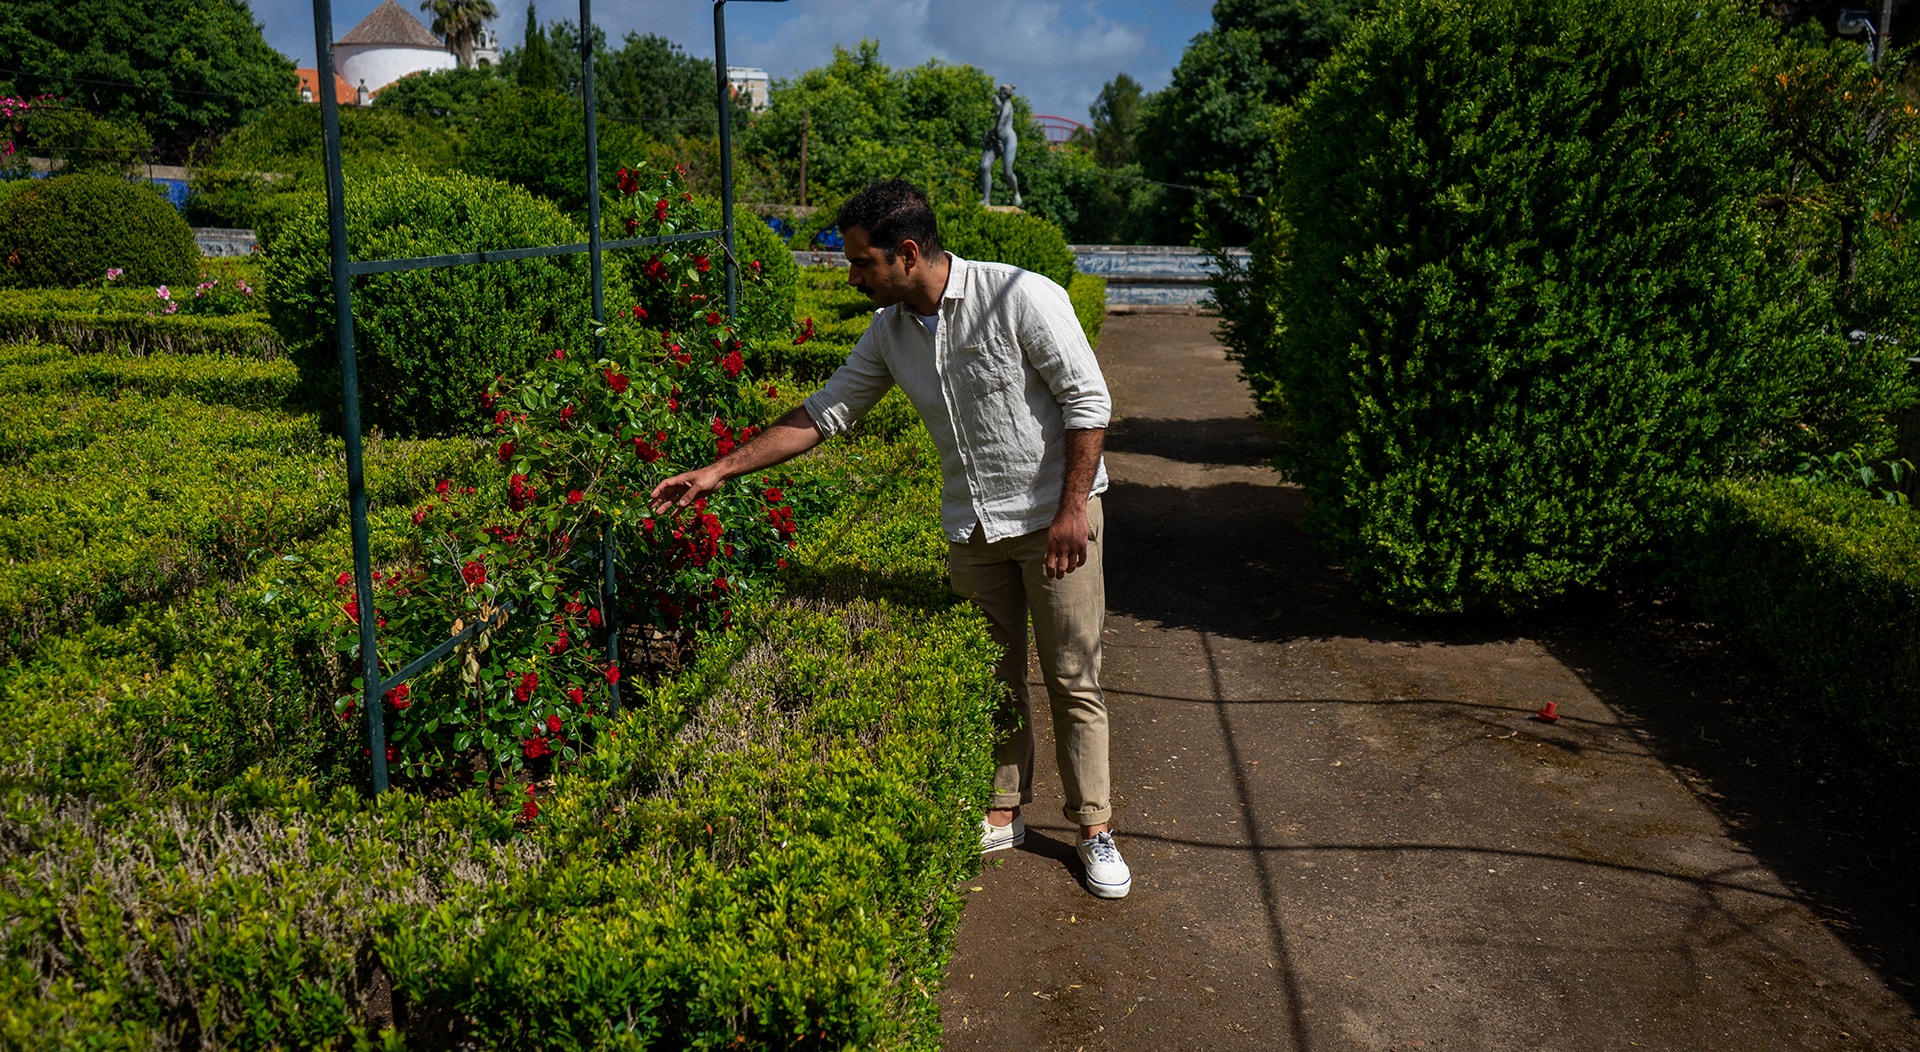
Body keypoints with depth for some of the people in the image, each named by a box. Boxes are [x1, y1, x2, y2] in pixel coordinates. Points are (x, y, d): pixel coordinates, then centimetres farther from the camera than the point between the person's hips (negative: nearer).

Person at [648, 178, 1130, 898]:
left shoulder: (1021, 299, -17)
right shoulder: (889, 333, 2)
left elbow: (1088, 401, -14)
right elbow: (824, 413, 7)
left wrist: (1072, 510, -17)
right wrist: (718, 471, 3)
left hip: (1057, 514, -5)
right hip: (972, 525, 5)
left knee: (1072, 678, 2)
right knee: (991, 675, 12)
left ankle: (1095, 830, 16)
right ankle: (1002, 812, 28)